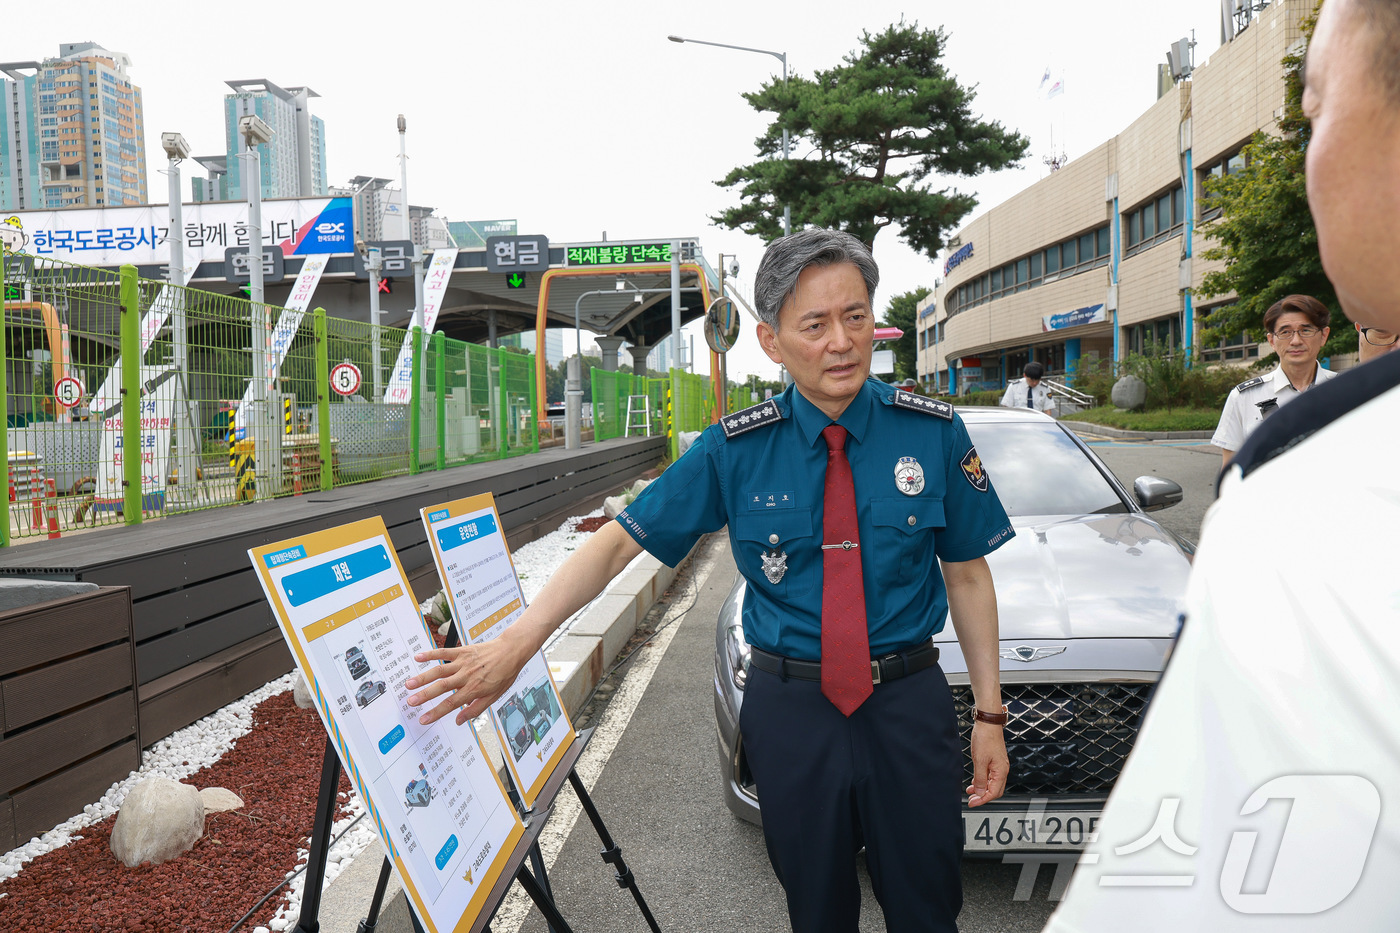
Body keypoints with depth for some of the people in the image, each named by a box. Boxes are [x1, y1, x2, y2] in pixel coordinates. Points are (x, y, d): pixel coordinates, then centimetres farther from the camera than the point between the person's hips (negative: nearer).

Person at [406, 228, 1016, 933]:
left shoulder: (934, 433, -6)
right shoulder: (735, 450, -8)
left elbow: (967, 574, 2)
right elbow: (619, 541, -9)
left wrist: (988, 713, 1)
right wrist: (516, 642, -19)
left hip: (908, 703, 0)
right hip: (789, 707, 0)